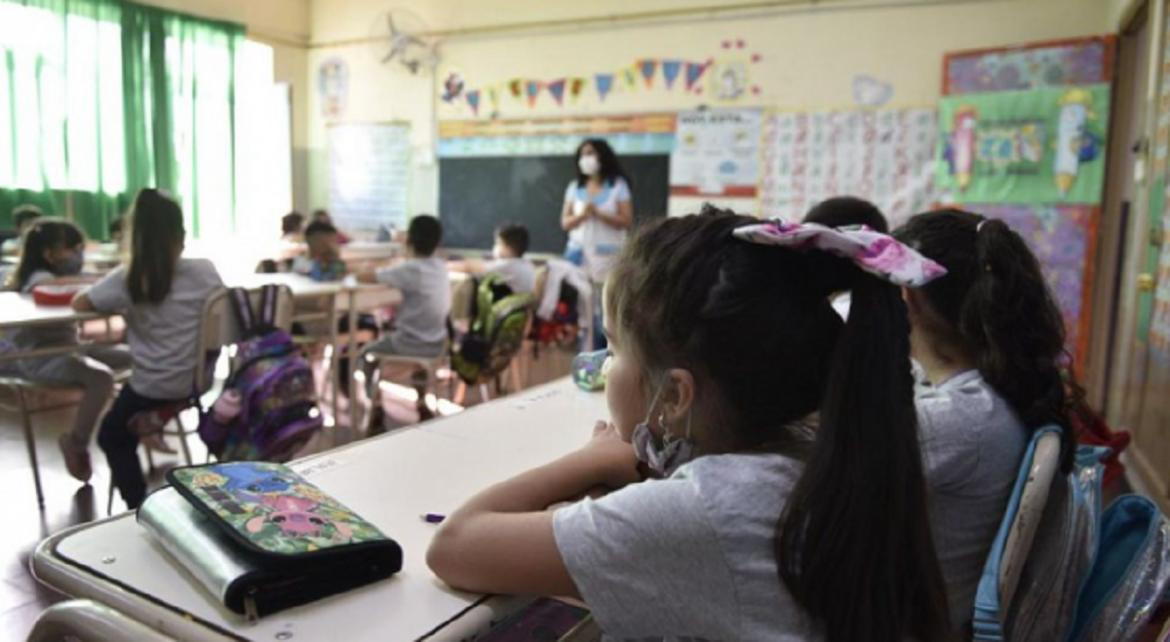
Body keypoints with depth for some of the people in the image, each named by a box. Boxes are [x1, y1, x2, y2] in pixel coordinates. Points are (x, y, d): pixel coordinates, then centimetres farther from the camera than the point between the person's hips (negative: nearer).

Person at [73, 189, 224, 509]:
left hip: (151, 389, -3)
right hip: (198, 381, 3)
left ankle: (139, 505, 19)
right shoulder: (204, 270, -9)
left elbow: (78, 304, 0)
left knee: (112, 437, 25)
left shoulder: (126, 279, -13)